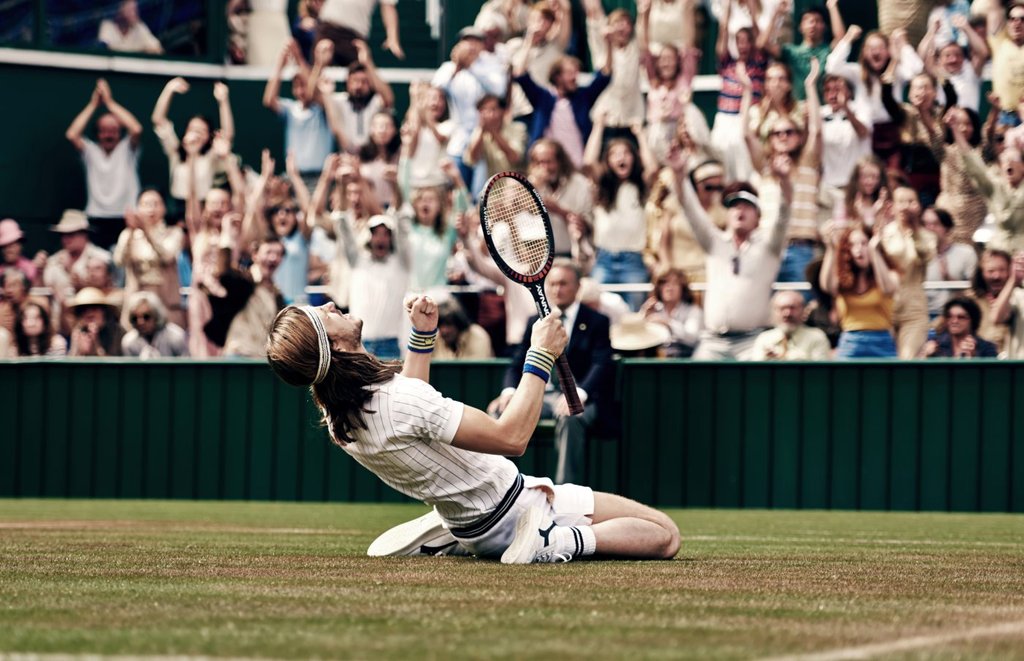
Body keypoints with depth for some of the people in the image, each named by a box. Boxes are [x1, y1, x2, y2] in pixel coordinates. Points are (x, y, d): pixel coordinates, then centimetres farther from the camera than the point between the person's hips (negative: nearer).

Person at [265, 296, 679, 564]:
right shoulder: (399, 401, -35)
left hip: (466, 520, 8)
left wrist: (422, 334, 14)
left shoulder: (337, 416, -7)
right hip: (514, 506, -8)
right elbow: (512, 437, -33)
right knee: (664, 535, -9)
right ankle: (560, 543, -18)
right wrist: (541, 355, -25)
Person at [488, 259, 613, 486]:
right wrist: (509, 390, -10)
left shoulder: (596, 322, 6)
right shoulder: (535, 322, 20)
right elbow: (518, 364, 15)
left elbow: (601, 365, -7)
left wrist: (578, 393, -27)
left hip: (577, 398, -4)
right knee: (497, 412, -24)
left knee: (570, 419, -40)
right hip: (539, 395, 4)